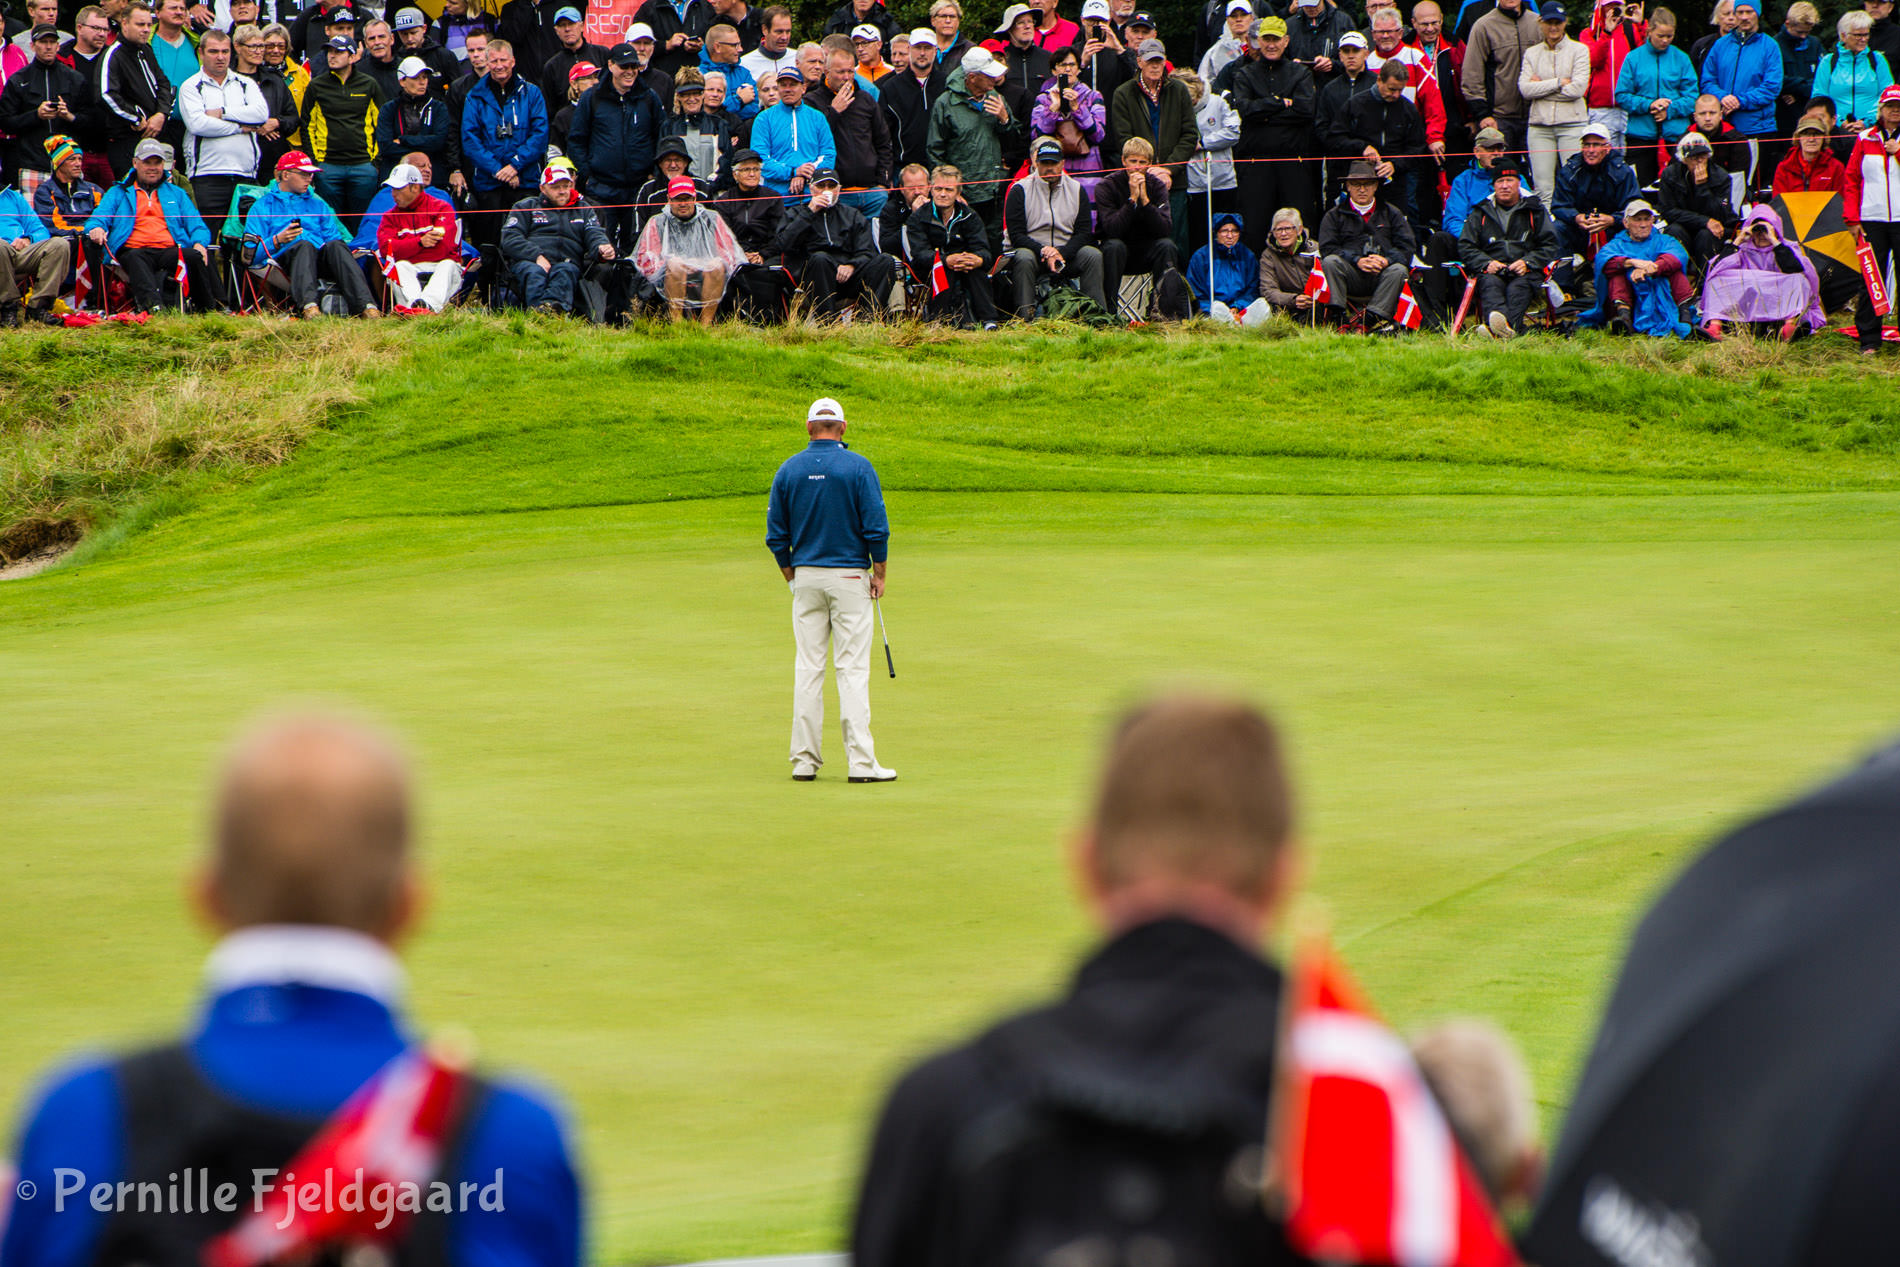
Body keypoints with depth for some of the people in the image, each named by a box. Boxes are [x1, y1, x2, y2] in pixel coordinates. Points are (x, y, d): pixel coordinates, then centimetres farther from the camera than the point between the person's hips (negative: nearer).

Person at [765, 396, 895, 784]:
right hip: (850, 576, -3)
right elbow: (876, 526, -10)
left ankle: (804, 760, 6)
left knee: (808, 668, 7)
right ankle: (860, 761, -7)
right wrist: (879, 573, 1)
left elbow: (776, 534, 4)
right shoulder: (857, 467, -8)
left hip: (806, 577, 3)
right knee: (852, 669, -3)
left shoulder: (789, 470, 2)